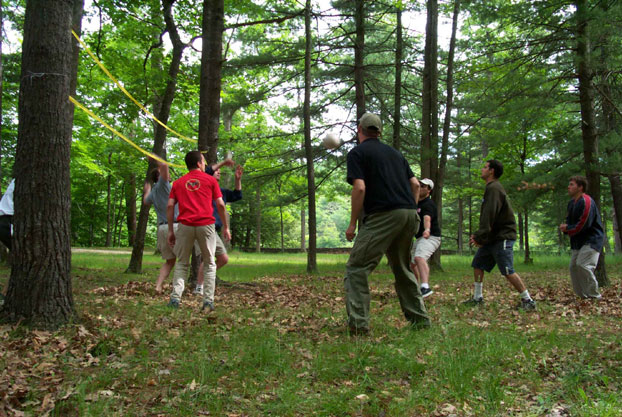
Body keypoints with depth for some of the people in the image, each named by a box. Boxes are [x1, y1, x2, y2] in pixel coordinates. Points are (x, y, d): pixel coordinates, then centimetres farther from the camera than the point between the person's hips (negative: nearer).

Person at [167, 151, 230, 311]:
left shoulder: (178, 183, 15)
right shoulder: (210, 180, 8)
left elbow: (170, 206, 6)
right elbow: (220, 204, 2)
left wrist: (171, 230, 8)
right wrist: (226, 227, 8)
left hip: (185, 225, 2)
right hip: (206, 225, -2)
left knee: (182, 263, 13)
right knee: (209, 264, 9)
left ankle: (175, 298, 0)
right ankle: (208, 301, 3)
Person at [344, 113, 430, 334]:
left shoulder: (357, 153, 3)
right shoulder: (394, 152, 23)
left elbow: (360, 188, -10)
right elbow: (415, 184, 17)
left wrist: (352, 223, -4)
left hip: (382, 216, -7)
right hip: (410, 215, 7)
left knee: (356, 268, -2)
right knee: (402, 269, 21)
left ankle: (358, 323, -12)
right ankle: (419, 318, 23)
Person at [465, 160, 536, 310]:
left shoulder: (494, 188, -15)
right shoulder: (491, 188, 18)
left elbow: (489, 216, -23)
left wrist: (480, 237, -23)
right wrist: (477, 235, 13)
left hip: (502, 237, -10)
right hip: (492, 237, 10)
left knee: (508, 272, -10)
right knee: (477, 264, 11)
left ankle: (528, 300, -1)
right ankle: (477, 298, 16)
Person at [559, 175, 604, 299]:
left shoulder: (586, 201, -18)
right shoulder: (572, 202, 12)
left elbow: (583, 224, -22)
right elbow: (570, 219, 22)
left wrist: (568, 229, -9)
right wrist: (566, 226, -2)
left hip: (591, 240, -10)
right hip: (579, 241, 10)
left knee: (583, 265, -22)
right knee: (573, 266, 7)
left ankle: (594, 297, -11)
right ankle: (583, 296, 15)